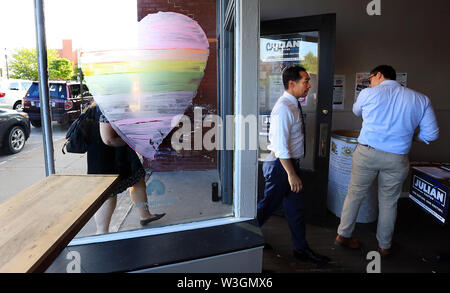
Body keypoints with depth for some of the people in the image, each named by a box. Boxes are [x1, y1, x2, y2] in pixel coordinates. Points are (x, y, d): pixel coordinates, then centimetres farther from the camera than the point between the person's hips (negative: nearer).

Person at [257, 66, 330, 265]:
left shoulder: (293, 105, 9)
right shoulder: (283, 108, -21)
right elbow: (280, 145, -26)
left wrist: (294, 170, 19)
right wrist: (291, 174, -25)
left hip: (290, 163, 9)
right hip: (280, 166, -9)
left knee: (295, 207, 16)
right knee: (268, 206, 6)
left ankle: (301, 249, 29)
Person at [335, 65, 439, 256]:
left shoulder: (368, 93, -3)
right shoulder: (421, 100, 4)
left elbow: (357, 111, 19)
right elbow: (431, 134, 4)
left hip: (366, 152, -1)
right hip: (397, 159, 2)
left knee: (355, 194, 14)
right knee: (389, 202, 15)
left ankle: (343, 235, 25)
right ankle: (385, 246, 31)